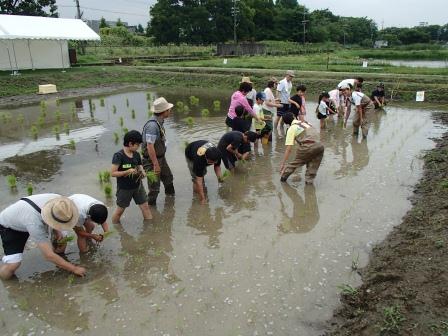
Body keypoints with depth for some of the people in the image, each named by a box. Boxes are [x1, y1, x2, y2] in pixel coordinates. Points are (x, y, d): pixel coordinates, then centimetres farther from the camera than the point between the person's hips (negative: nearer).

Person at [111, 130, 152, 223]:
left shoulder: (136, 154, 0)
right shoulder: (118, 156, -18)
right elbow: (113, 173, -19)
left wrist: (142, 172, -10)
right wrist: (127, 172, -27)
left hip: (137, 185, 5)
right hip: (124, 188, -5)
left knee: (145, 206, 5)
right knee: (120, 210, 10)